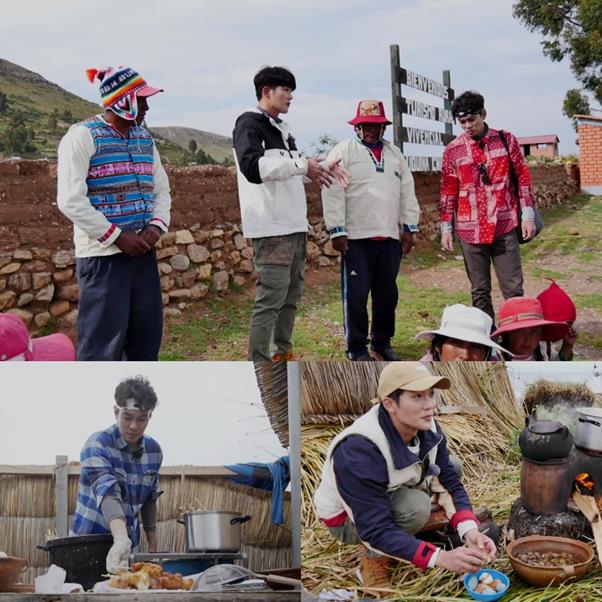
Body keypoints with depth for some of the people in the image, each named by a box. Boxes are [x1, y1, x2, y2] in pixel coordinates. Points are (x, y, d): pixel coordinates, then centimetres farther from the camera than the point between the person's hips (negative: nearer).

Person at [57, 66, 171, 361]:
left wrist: (156, 226, -5)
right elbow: (71, 200, -16)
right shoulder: (82, 136, -9)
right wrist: (117, 236, -16)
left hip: (142, 251, 7)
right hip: (102, 254, -7)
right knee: (103, 337, -5)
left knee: (146, 331, 12)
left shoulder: (145, 137, 13)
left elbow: (161, 189, 16)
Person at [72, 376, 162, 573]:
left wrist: (152, 545, 9)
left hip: (131, 547, 5)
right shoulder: (97, 446, -16)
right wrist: (121, 539, -47)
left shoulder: (154, 451, 2)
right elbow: (107, 492, -32)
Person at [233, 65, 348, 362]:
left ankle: (283, 354, 25)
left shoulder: (281, 129, 19)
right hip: (271, 228, -9)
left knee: (291, 294, 14)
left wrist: (321, 168, 9)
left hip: (295, 226, 9)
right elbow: (253, 167, -24)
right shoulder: (250, 124, -8)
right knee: (270, 298, -10)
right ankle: (259, 366, -7)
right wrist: (302, 165, -24)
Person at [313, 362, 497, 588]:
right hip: (347, 518, -7)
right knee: (417, 506, -33)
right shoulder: (358, 452, -39)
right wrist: (441, 557, -47)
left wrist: (469, 530, -31)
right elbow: (377, 531, -38)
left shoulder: (426, 428, -18)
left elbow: (449, 481, -12)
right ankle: (373, 559, -7)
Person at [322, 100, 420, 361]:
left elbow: (407, 193, 16)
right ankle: (357, 347, 9)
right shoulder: (343, 152, -2)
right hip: (356, 237, -5)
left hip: (390, 237, 5)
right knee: (356, 293, -2)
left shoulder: (395, 154, 15)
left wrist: (409, 228, 9)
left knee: (387, 292, 11)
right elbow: (333, 193, -8)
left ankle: (382, 341, 25)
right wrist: (337, 230, -13)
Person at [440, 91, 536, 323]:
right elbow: (448, 192, 8)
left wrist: (528, 216, 0)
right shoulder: (452, 151, 3)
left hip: (505, 227, -1)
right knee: (479, 291, 7)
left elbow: (523, 178, 5)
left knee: (513, 289, 0)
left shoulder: (506, 140, 3)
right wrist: (446, 228, 7)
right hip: (471, 231, 1)